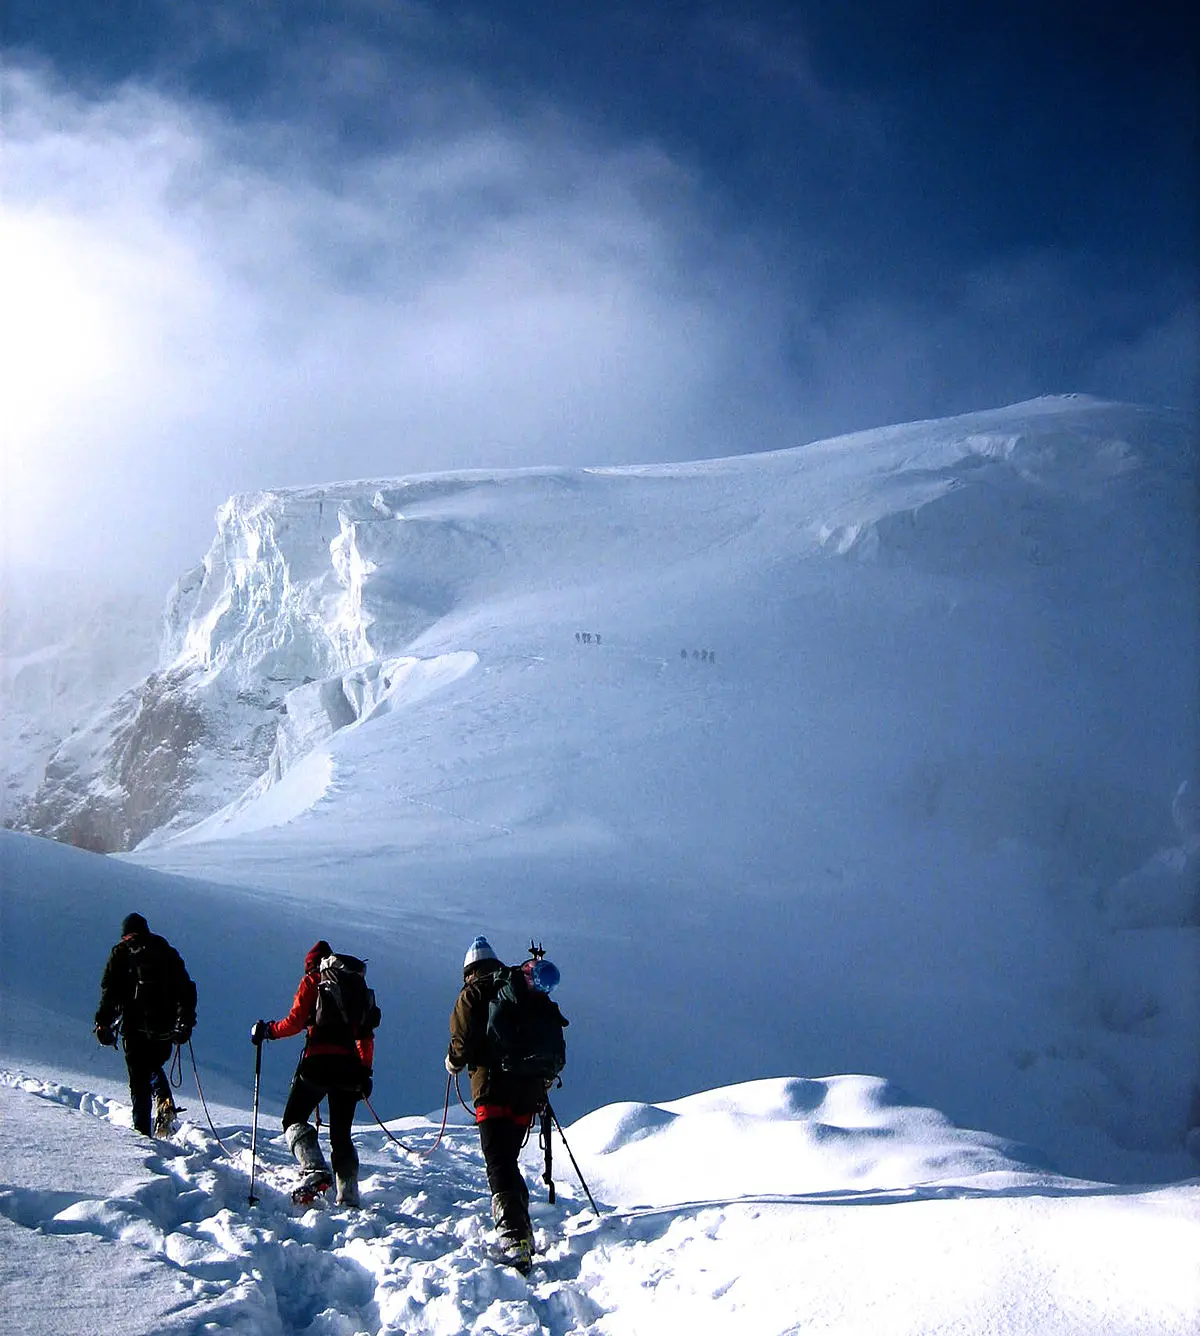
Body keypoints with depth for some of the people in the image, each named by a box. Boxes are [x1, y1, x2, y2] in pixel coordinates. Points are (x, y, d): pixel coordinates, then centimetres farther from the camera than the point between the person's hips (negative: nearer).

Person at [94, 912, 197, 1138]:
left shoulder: (120, 953, 5)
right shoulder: (167, 952, 13)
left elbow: (110, 992, -3)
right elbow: (186, 990, 10)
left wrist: (104, 1025, 1)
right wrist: (186, 1023, 14)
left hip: (136, 1027, -3)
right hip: (165, 1028, 3)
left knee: (139, 1078, 4)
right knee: (154, 1067, 24)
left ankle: (142, 1130, -2)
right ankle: (164, 1103, -1)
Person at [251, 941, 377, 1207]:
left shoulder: (313, 981, 6)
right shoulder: (357, 985, 20)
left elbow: (295, 1022, -4)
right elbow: (367, 1036, 16)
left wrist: (268, 1030, 12)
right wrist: (365, 1071, 18)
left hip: (318, 1062, -5)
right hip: (349, 1066, 5)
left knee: (293, 1119, 8)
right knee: (341, 1135, 11)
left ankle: (315, 1171, -16)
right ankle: (349, 1198, 0)